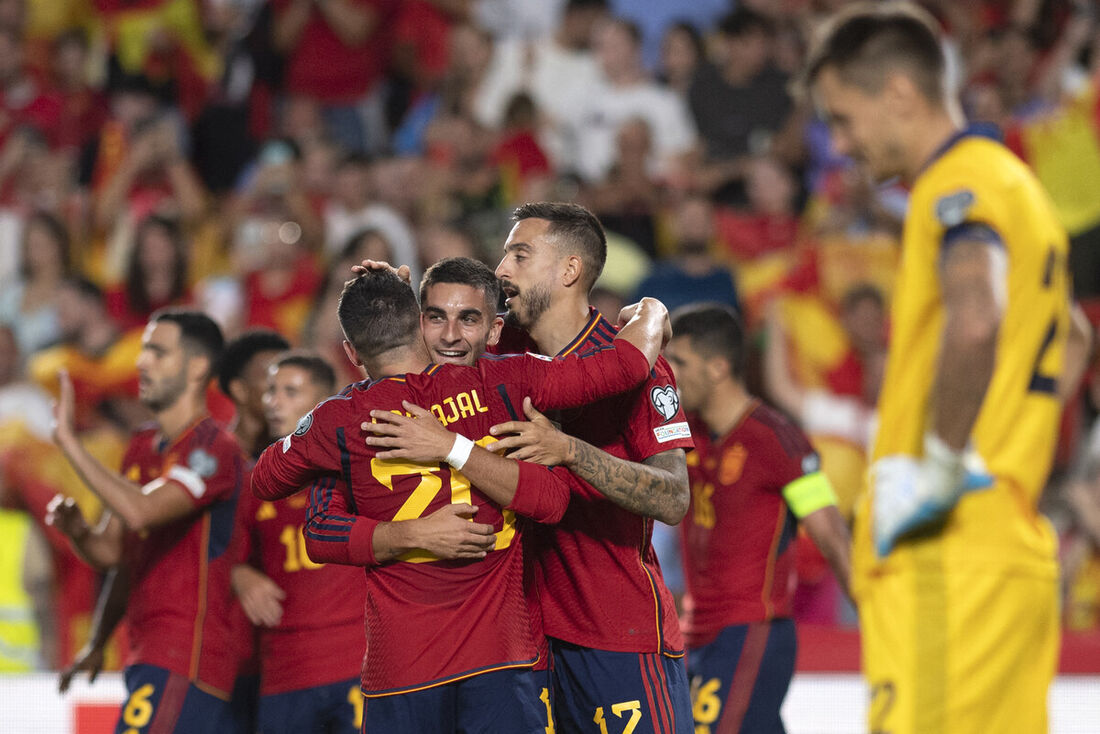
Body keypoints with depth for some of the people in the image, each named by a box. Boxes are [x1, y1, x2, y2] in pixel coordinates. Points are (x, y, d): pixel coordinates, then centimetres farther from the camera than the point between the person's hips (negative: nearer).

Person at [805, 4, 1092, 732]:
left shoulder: (959, 185, -9)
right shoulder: (1016, 182, 22)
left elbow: (974, 320, -30)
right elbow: (1062, 356, 34)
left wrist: (940, 469, -21)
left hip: (945, 556, -10)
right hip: (1016, 548, 10)